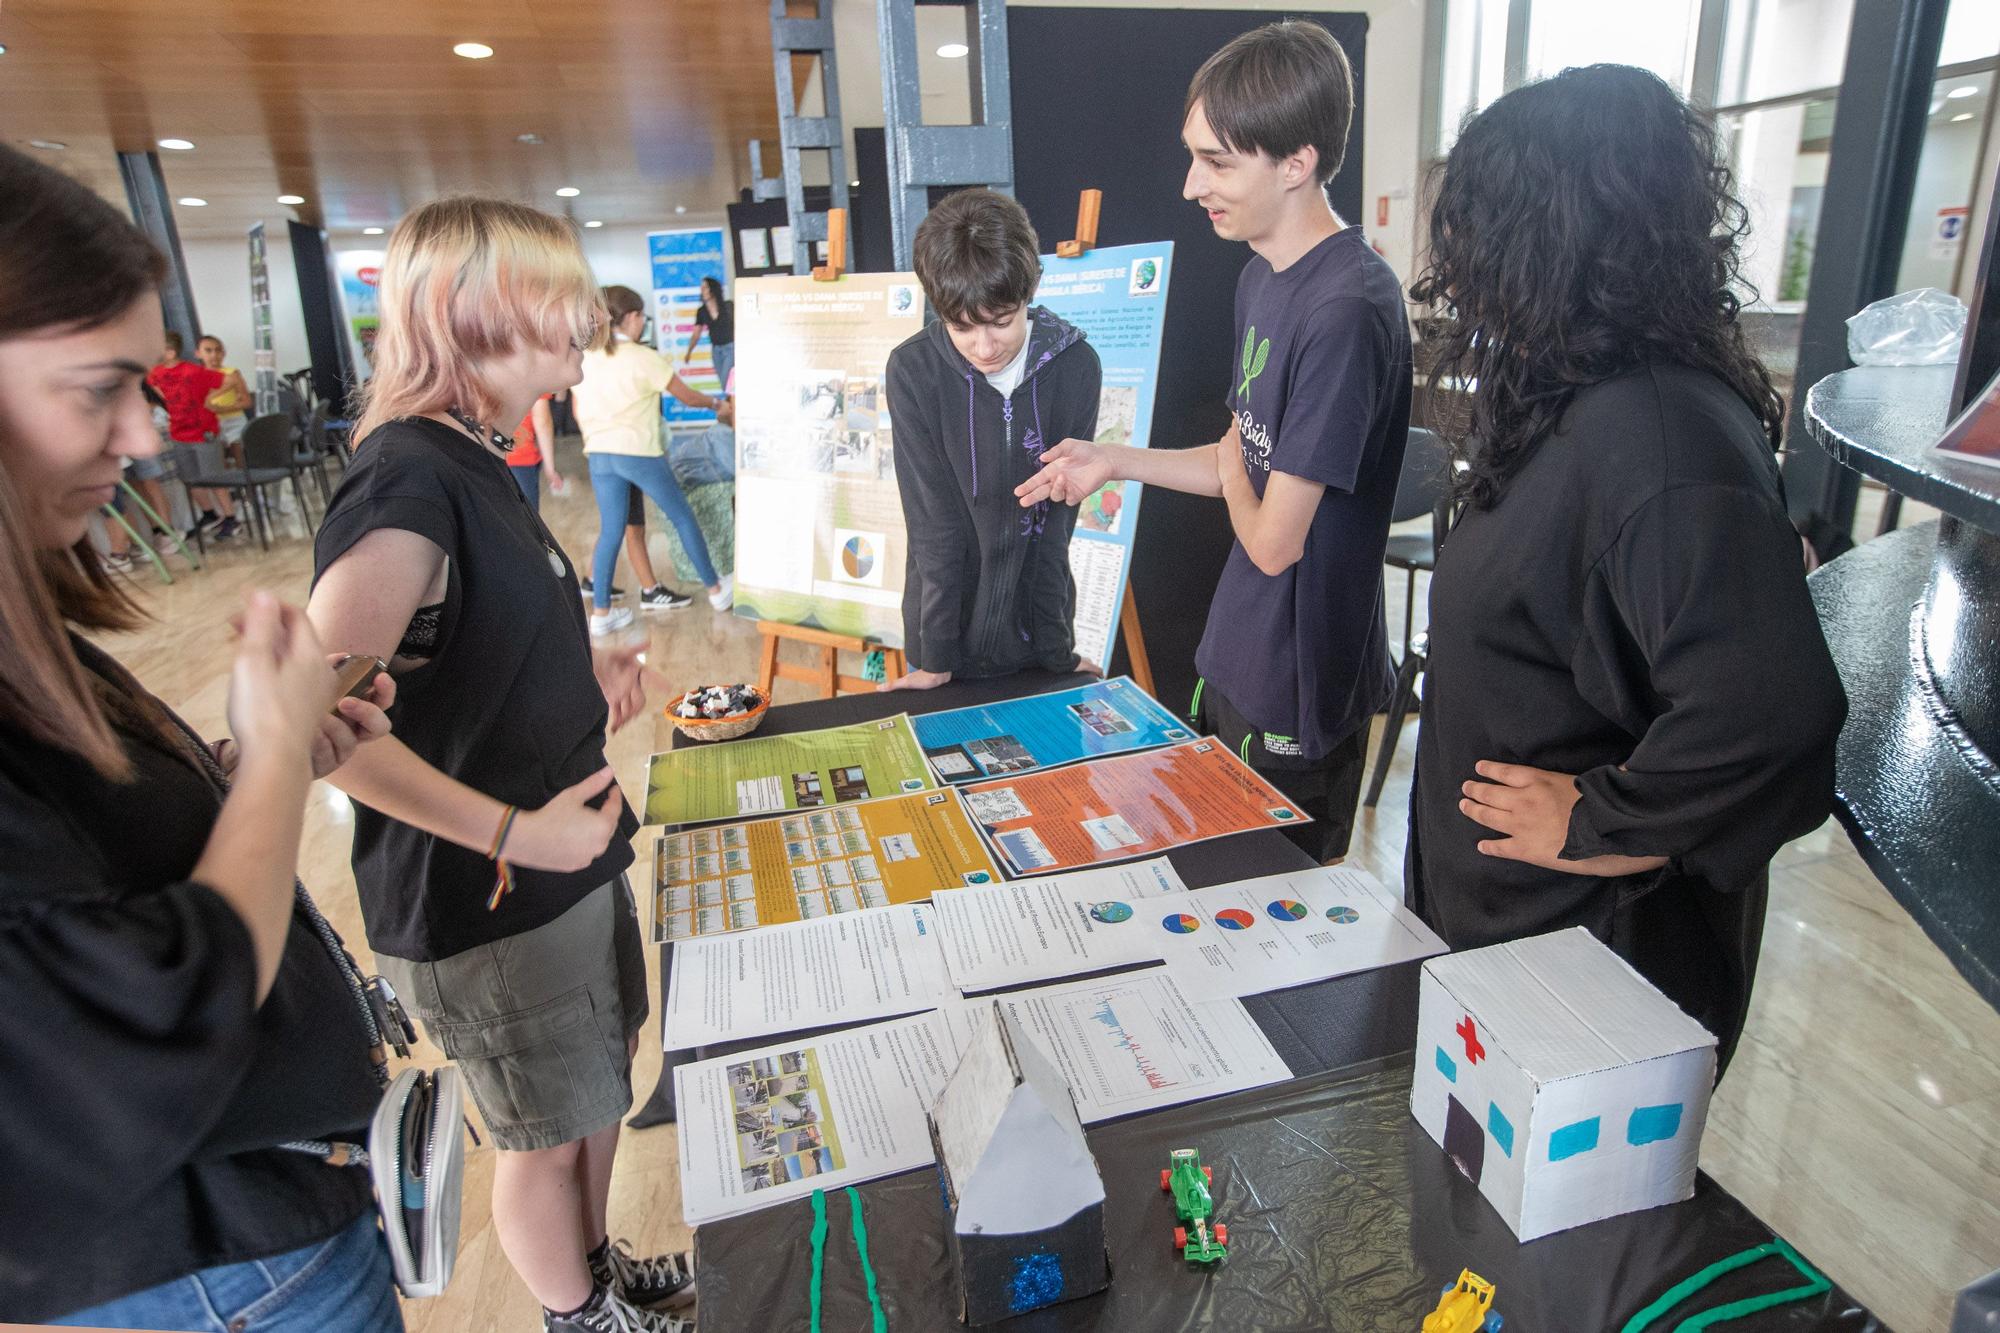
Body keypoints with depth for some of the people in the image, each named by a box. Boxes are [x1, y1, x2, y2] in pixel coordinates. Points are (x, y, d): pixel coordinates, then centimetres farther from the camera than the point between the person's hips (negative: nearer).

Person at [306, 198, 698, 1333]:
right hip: (486, 901, -9)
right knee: (549, 1134, 14)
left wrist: (585, 665, 3)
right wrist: (515, 833, -27)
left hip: (569, 852, 9)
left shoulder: (472, 460, 6)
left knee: (604, 1072, 26)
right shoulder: (406, 485, -26)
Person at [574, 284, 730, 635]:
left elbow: (578, 412, 12)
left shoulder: (583, 359, 5)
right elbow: (687, 397, -2)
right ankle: (716, 589, 21)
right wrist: (715, 403, 17)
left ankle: (600, 612, 11)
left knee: (610, 531, 10)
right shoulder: (644, 358, -11)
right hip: (639, 454, -5)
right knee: (683, 518, 10)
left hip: (599, 456, 5)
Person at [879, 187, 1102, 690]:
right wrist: (935, 661, -15)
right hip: (950, 633, -1)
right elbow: (934, 521, -16)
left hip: (1035, 628, 1)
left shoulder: (1076, 365, -11)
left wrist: (1056, 650, -8)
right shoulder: (913, 370, -15)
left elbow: (1056, 520, -8)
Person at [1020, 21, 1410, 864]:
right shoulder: (1262, 276, 4)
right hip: (1235, 659, 9)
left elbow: (1272, 540, -24)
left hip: (1298, 686, -9)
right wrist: (1115, 462, 4)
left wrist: (1231, 469, -4)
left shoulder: (1347, 310, -26)